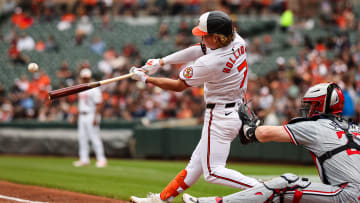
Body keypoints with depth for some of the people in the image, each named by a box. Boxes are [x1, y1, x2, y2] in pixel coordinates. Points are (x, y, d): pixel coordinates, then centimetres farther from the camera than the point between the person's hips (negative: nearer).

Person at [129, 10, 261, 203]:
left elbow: (178, 86, -10)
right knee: (196, 163, 17)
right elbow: (197, 50, 8)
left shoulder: (209, 64, -25)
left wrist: (145, 78, 2)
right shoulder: (237, 42, -3)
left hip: (220, 118, -10)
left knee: (213, 172, -7)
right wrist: (160, 62, 7)